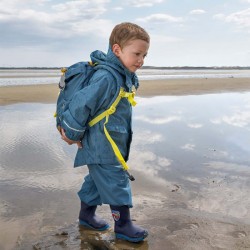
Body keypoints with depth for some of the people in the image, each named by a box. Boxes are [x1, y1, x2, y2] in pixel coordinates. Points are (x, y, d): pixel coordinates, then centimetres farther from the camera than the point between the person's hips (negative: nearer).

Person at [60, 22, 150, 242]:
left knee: (97, 179, 20)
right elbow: (81, 104, -24)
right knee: (116, 183, 0)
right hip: (102, 146, -10)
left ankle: (87, 215, 37)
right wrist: (72, 134, -12)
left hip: (110, 144, 10)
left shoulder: (123, 76, 9)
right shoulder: (106, 77, -25)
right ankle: (123, 225, 14)